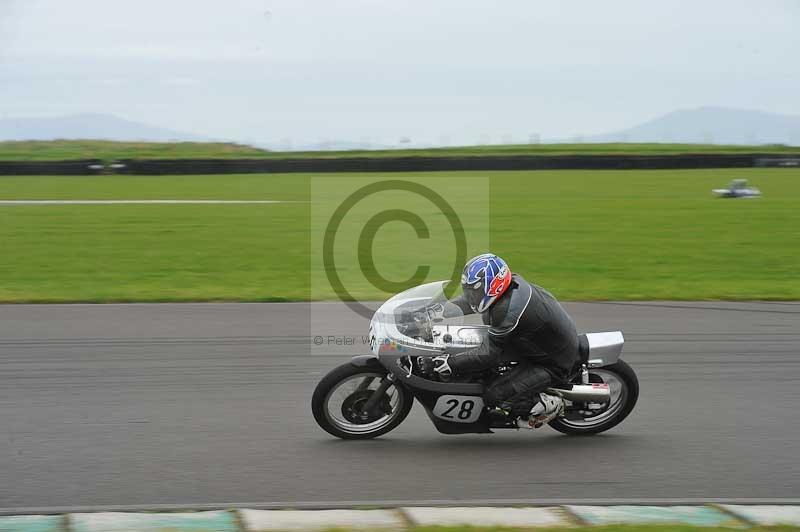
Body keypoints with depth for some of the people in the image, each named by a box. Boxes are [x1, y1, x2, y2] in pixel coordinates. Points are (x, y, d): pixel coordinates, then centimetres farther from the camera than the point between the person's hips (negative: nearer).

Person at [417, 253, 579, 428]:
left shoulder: (508, 311, -32)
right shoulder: (512, 283, -5)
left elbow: (487, 354, -26)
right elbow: (467, 301, 10)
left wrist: (448, 363, -26)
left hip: (553, 363, -10)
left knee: (494, 396, -13)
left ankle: (549, 404, 2)